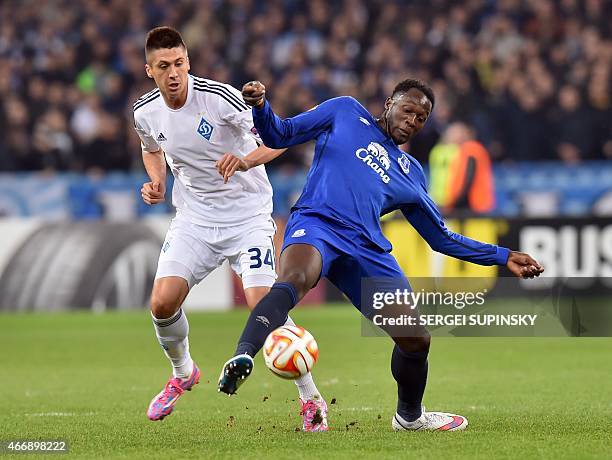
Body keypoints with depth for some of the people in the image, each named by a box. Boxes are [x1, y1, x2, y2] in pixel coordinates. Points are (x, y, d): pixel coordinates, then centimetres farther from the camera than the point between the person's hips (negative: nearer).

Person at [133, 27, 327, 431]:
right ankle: (182, 373, 23)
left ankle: (311, 398, -3)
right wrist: (156, 183, 2)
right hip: (194, 218, 5)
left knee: (264, 306, -19)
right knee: (163, 303, -10)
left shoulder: (219, 96, -20)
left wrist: (246, 159, -38)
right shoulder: (145, 113, -3)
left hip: (247, 214, -4)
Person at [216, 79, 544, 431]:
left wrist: (503, 257, 27)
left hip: (367, 250, 5)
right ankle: (243, 357, -59)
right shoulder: (346, 113, 20)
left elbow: (443, 238, 32)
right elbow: (280, 135, 17)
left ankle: (410, 416, 29)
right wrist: (261, 107, -5)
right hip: (316, 226, -5)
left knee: (417, 340, 1)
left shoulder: (411, 174, 28)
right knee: (293, 280, -40)